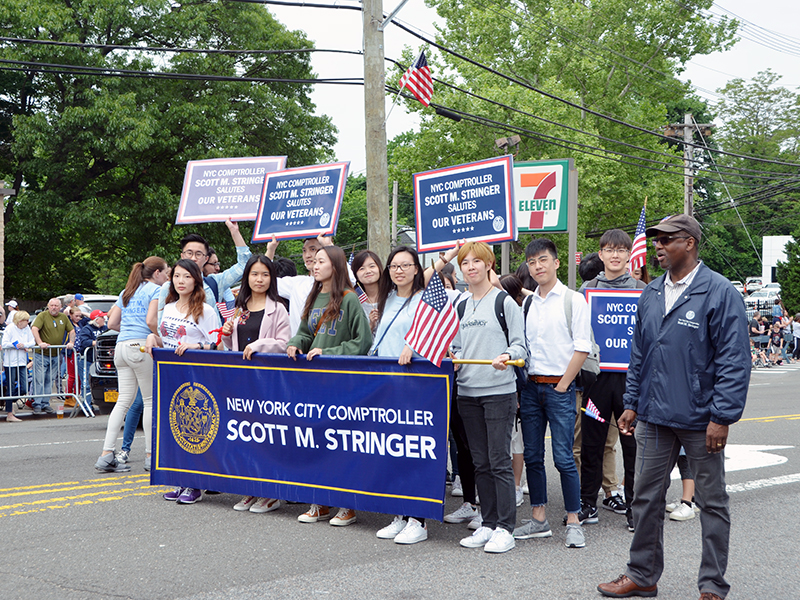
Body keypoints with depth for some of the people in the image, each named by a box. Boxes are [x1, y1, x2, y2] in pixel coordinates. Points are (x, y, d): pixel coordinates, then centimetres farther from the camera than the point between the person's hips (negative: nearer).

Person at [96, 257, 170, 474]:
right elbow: (151, 321, -15)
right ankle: (151, 456, 1)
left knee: (124, 401, 6)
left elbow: (112, 323, 19)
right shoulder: (155, 290, -1)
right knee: (151, 401, -1)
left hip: (121, 347, 8)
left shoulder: (127, 292, 22)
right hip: (142, 347, -8)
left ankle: (107, 454, -1)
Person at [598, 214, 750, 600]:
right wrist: (632, 404, 13)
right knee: (646, 498, 12)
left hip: (700, 421, -6)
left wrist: (722, 416, -17)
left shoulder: (720, 293, -10)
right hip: (654, 417, 6)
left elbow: (734, 360, -13)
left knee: (712, 502, 6)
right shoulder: (650, 295, 10)